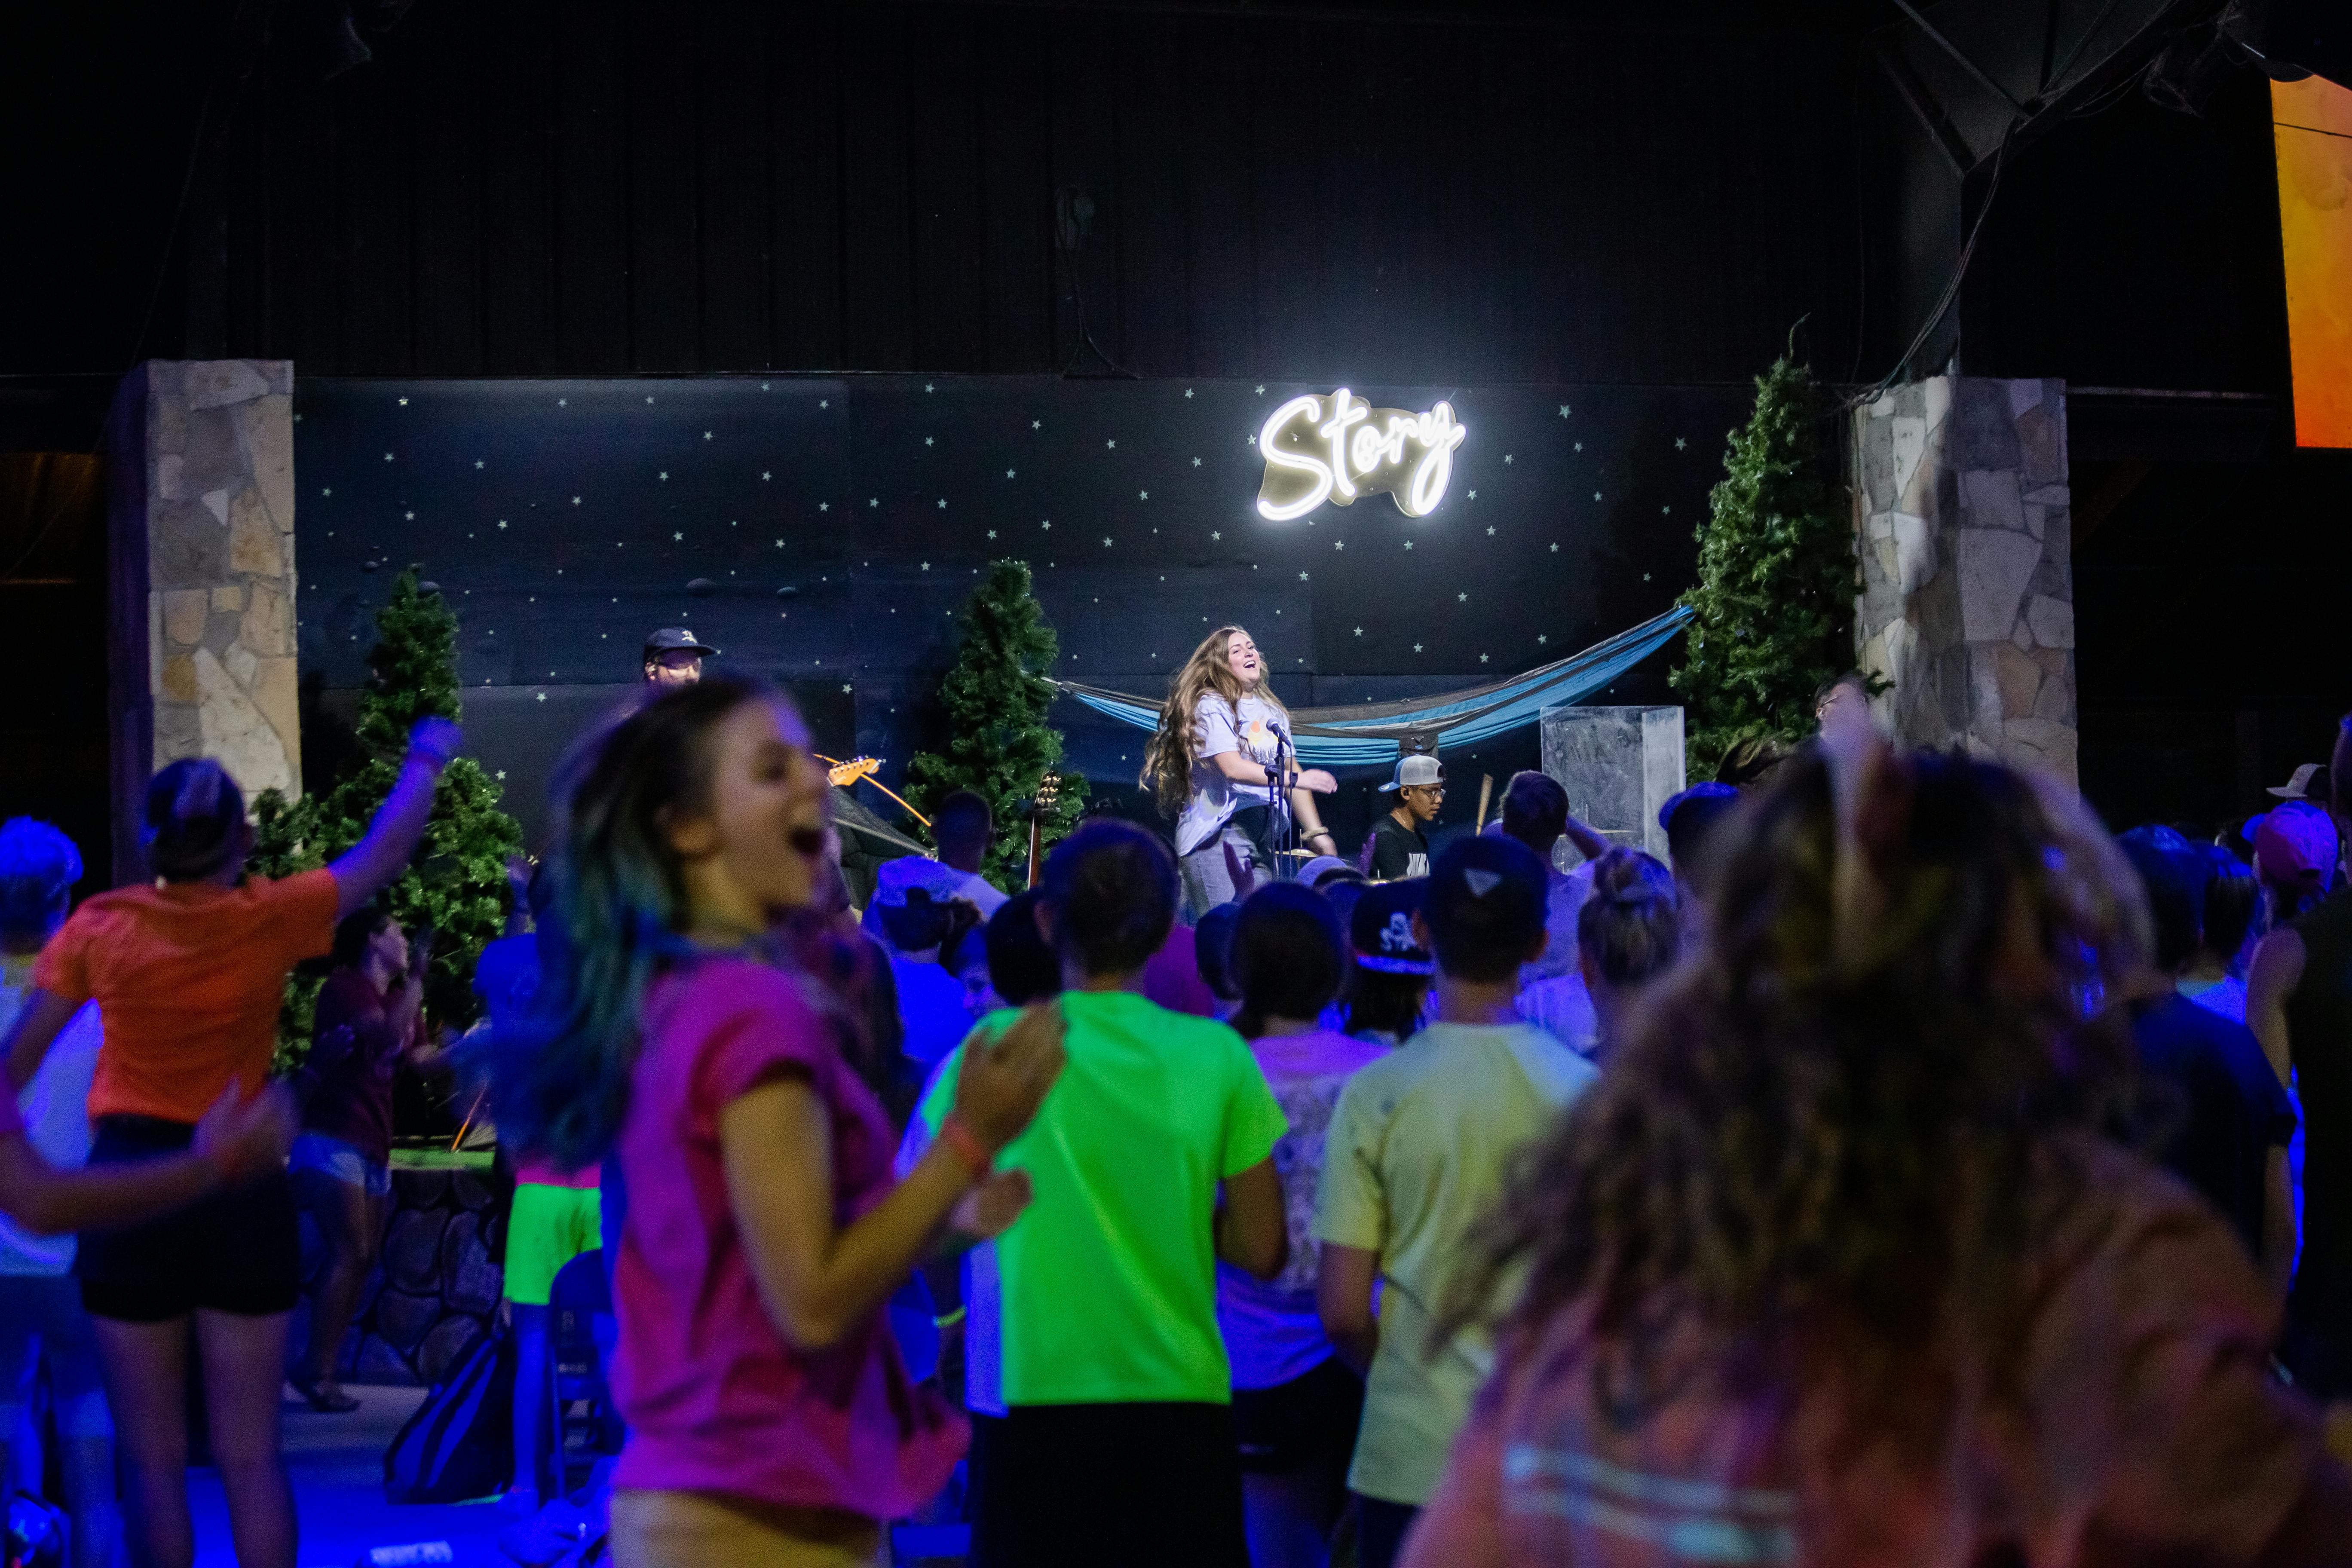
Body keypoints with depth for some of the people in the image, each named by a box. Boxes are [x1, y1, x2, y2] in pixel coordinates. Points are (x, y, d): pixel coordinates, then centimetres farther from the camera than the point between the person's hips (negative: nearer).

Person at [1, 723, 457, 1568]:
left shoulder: (98, 927, -1)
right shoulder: (269, 920, -3)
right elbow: (384, 852, 11)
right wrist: (425, 760, 27)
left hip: (129, 1185, 0)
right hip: (242, 1188, 0)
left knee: (154, 1460, 6)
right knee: (251, 1457, 5)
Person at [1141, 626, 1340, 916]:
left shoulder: (1272, 711, 17)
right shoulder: (1210, 706, -5)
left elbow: (1291, 769, 16)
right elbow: (1232, 768, -17)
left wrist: (1316, 832, 9)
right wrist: (1295, 779, -21)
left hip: (1267, 833, 7)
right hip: (1220, 833, -7)